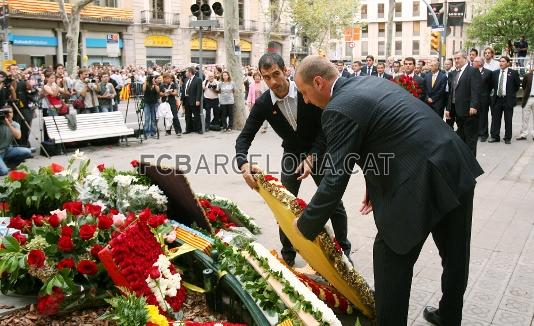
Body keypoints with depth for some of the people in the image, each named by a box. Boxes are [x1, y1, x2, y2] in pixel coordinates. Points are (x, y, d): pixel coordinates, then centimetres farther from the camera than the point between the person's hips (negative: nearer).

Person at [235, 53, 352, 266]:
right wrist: (243, 164, -38)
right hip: (291, 154, 2)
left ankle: (343, 250, 23)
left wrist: (312, 157, -30)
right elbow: (244, 137, -18)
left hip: (318, 152, -2)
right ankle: (287, 255, 16)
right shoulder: (263, 104, -18)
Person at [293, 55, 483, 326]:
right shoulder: (372, 83, 15)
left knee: (392, 262, 8)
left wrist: (306, 225, -4)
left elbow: (335, 179, -15)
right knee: (455, 255, 25)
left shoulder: (339, 109, -12)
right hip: (458, 169, 10)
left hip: (421, 183, -10)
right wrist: (379, 183, 22)